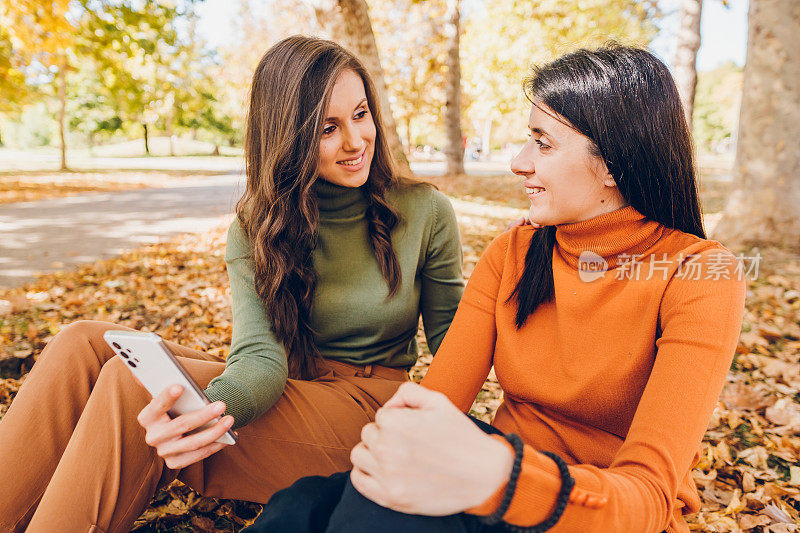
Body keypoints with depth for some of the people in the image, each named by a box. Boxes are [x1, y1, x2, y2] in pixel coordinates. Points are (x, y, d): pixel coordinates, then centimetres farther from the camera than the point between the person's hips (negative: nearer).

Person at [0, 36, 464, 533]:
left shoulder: (426, 212, -4)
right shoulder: (254, 229, 0)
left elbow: (451, 344, 4)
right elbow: (261, 354, -14)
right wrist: (206, 409, -37)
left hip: (365, 410, -3)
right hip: (283, 392, 4)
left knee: (133, 382, -25)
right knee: (85, 343, -16)